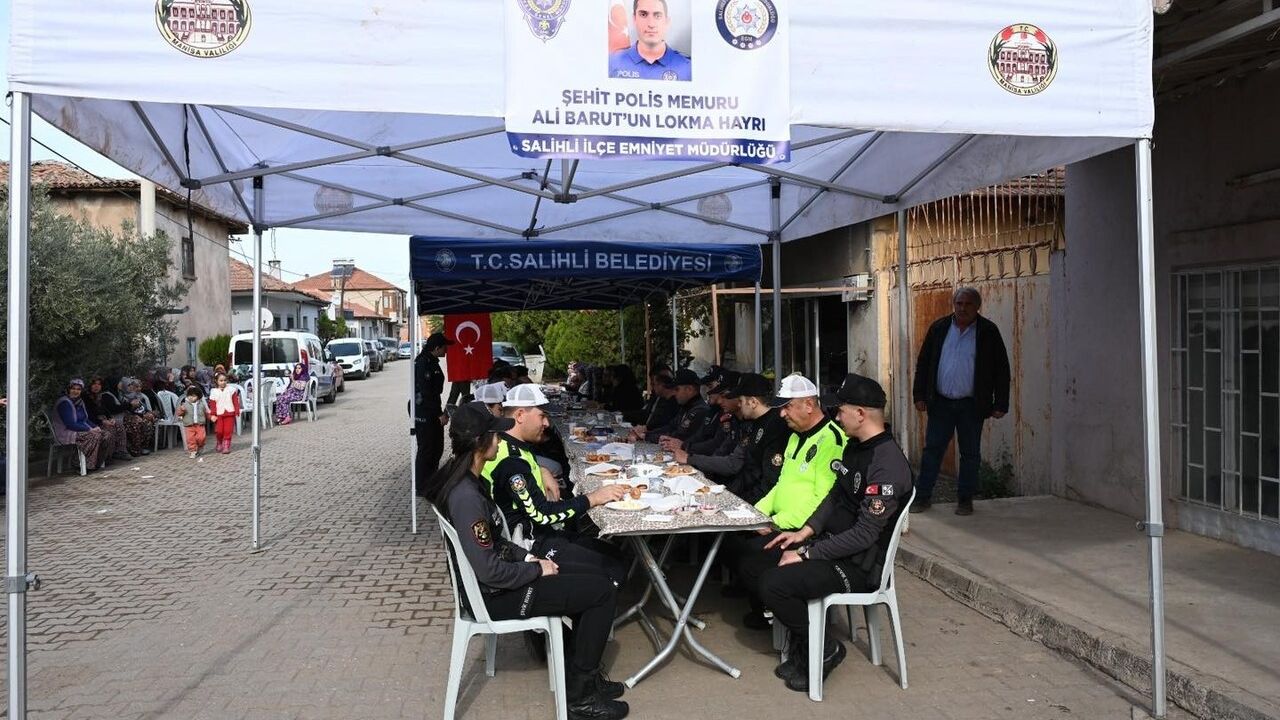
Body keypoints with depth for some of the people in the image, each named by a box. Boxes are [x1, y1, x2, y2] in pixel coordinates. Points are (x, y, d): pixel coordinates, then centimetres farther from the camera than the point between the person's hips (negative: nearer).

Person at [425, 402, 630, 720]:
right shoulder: (467, 497, -30)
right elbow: (490, 571, -27)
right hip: (495, 593, -10)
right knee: (603, 591, -5)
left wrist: (528, 556, 3)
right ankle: (580, 694, 7)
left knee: (588, 581, 16)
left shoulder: (461, 478, 1)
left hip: (493, 578, 10)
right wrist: (536, 569, -13)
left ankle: (581, 673, 25)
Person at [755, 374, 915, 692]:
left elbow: (864, 535, -25)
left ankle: (825, 649, 2)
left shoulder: (888, 466, -24)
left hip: (860, 566, -10)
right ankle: (801, 644, 12)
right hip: (833, 542, 10)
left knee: (772, 583, -21)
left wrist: (806, 554, -20)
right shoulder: (856, 447, 6)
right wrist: (804, 532, 3)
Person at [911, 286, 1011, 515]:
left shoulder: (988, 332, -1)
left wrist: (1000, 404, -4)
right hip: (940, 402, 2)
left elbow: (1001, 370, 0)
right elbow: (923, 363, 8)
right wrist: (920, 396, 2)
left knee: (970, 454, 7)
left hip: (972, 405, -1)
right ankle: (924, 496, 11)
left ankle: (965, 499, 18)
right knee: (932, 449, 3)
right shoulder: (939, 328, 5)